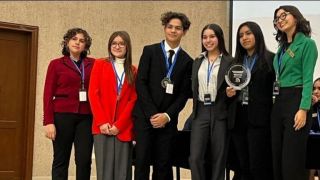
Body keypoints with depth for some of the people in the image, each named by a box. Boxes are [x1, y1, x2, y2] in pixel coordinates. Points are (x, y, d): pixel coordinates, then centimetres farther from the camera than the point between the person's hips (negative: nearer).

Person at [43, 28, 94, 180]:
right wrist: (48, 121, -7)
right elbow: (48, 94, 1)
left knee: (84, 160, 0)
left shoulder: (93, 64, 9)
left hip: (86, 117, 1)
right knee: (61, 160, 4)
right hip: (63, 116, -1)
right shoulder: (56, 64, 5)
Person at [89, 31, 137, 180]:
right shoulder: (100, 64, 9)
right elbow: (93, 94, 1)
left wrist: (119, 125, -9)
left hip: (124, 128, 1)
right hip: (103, 126, -1)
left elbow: (133, 100, 3)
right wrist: (102, 122, -10)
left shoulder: (133, 71, 11)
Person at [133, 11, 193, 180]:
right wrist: (151, 113, -11)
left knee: (164, 164, 3)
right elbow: (140, 83, -4)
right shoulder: (149, 51, 3)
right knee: (142, 161, -5)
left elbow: (184, 94, 5)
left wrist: (167, 115, -8)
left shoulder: (187, 61, 8)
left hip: (168, 119, 2)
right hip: (145, 116, -1)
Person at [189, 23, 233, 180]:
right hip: (200, 112, 3)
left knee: (218, 157, 4)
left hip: (220, 113, -3)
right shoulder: (197, 62, 13)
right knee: (195, 157, -4)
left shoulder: (229, 61, -1)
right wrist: (195, 110, 3)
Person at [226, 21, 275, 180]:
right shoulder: (236, 61, 15)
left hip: (259, 118, -5)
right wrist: (229, 92, 1)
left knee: (258, 166, -5)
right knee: (243, 166, 9)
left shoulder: (270, 58, -2)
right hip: (238, 118, 6)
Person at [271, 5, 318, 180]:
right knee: (277, 156, 10)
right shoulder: (282, 47, 17)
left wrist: (303, 109, -21)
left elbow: (308, 79, -13)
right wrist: (276, 102, 10)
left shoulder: (307, 43, -5)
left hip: (296, 100, -8)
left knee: (292, 158, -6)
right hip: (279, 102, 8)